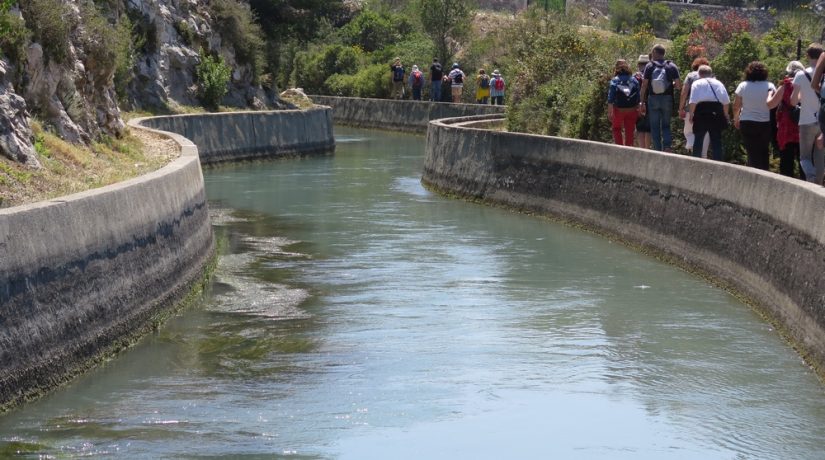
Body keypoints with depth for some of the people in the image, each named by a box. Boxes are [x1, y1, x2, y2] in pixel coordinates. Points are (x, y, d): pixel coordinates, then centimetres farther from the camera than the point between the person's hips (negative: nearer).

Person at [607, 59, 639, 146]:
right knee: (629, 132, 9)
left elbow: (610, 98, -10)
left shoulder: (614, 81, -7)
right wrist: (638, 110, 10)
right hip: (632, 110, 2)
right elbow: (638, 97, 2)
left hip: (619, 110, -2)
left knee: (616, 129, 15)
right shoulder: (634, 80, 1)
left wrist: (609, 112, -8)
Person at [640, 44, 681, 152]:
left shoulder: (649, 66, -1)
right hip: (667, 99, 1)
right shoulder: (672, 66, 2)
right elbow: (678, 84, -3)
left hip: (653, 99, -1)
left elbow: (644, 85, -5)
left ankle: (657, 150, 3)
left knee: (655, 127, 6)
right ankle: (667, 145, -11)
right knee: (666, 125, 12)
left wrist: (642, 102, -2)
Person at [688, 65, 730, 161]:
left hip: (701, 112, -2)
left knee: (698, 139, 6)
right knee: (716, 140, 4)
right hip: (716, 113, 2)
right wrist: (726, 114, 14)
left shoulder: (697, 83, 3)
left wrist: (691, 114, 0)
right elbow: (726, 101, 5)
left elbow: (693, 101, -8)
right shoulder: (718, 83, 11)